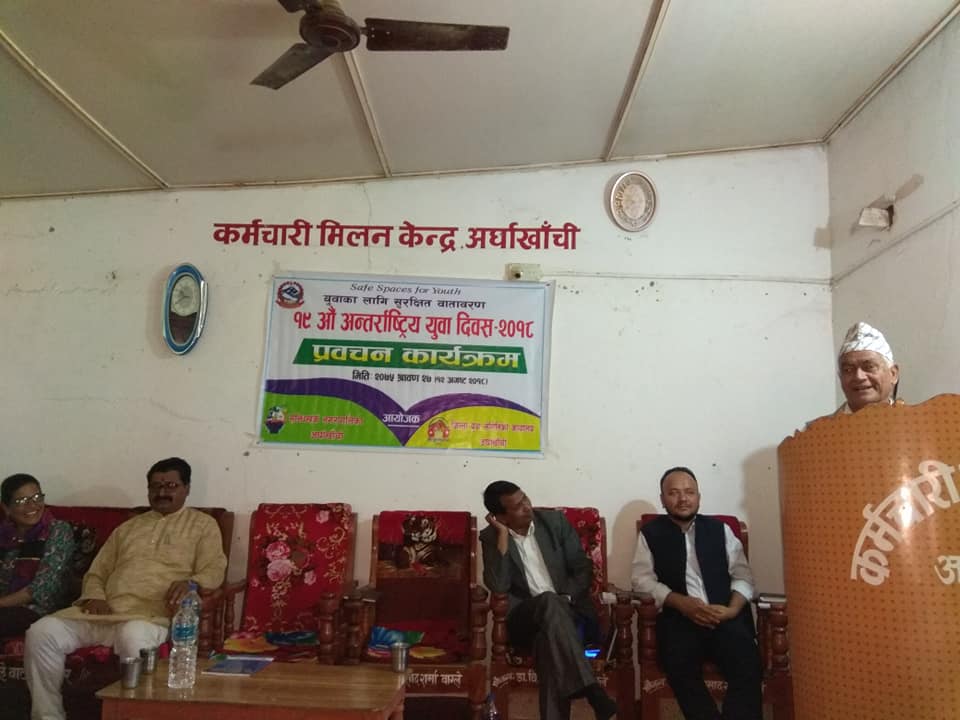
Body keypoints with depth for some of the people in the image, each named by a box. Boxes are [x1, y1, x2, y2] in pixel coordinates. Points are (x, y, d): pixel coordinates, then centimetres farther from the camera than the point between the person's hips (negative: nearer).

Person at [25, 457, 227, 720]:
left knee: (133, 636, -39)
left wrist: (190, 583, -22)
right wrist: (95, 597, 2)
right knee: (42, 631, -18)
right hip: (105, 611, 5)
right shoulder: (127, 528, 28)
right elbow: (96, 573, 25)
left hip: (153, 614, -5)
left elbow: (214, 570, 1)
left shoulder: (203, 524, 13)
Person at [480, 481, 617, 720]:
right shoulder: (491, 537, 0)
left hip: (568, 612, 1)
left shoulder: (555, 521, 3)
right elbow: (497, 587, -15)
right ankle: (590, 689, -40)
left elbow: (583, 568, 3)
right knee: (549, 601, -35)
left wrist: (565, 600, -14)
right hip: (525, 620, -1)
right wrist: (503, 535, -17)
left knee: (549, 637, -34)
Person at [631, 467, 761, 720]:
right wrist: (681, 602, -15)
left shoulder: (720, 529, 17)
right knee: (679, 661, -32)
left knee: (746, 661, -28)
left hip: (725, 616, 2)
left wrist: (733, 608, -10)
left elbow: (743, 575, 11)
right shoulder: (651, 533, 11)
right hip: (679, 617, -1)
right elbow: (642, 579, 1)